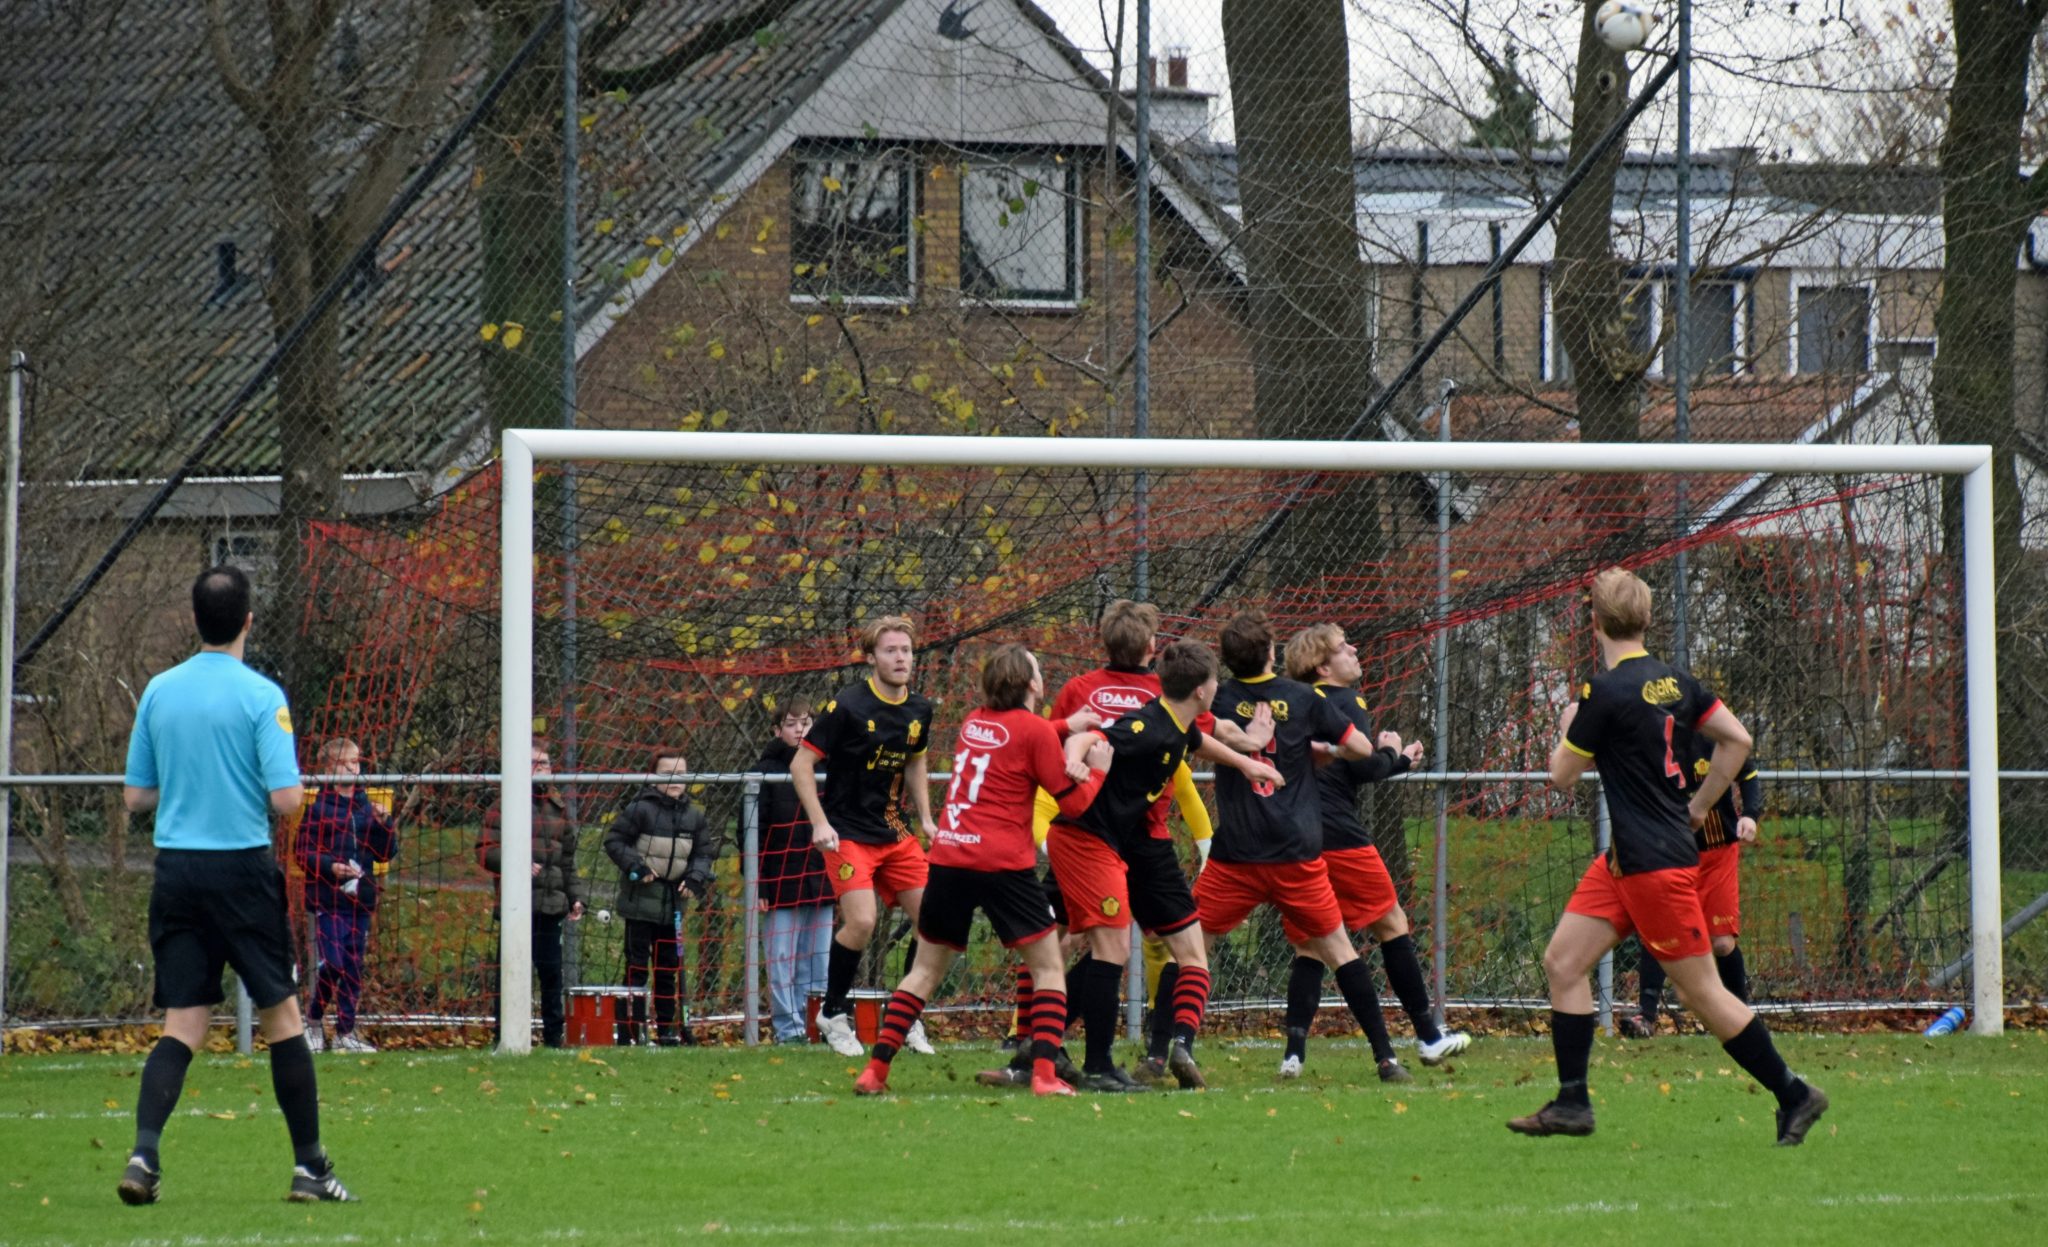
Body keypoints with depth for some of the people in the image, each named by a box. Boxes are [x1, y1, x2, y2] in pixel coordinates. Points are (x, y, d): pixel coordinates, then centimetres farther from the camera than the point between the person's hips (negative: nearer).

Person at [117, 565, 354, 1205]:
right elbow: (285, 799, -15)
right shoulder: (260, 695, -9)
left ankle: (143, 1153, -15)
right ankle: (309, 1166, 9)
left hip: (175, 868, 4)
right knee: (282, 1015, 6)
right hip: (243, 866, -4)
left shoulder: (158, 691, 4)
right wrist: (294, 790, 8)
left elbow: (135, 797, 10)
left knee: (183, 1025, 4)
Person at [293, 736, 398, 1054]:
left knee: (354, 968, 7)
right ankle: (314, 1020, 10)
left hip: (360, 898, 5)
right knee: (332, 963, -11)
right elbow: (302, 851, -6)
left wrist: (383, 825, -5)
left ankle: (346, 1032, 15)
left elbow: (386, 853, 12)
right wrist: (331, 866, -20)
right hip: (327, 898, -5)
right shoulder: (319, 807, -5)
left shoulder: (366, 806, 10)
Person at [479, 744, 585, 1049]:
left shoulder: (558, 808, 17)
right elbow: (485, 851, -8)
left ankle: (553, 1033, 17)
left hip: (551, 905, 5)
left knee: (551, 970, 9)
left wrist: (576, 897, 16)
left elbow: (568, 861, 24)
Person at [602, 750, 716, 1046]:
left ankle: (667, 1027, 18)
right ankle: (630, 1029, -6)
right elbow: (614, 841, -6)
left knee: (669, 966, 11)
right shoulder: (640, 809, -8)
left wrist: (696, 877, -5)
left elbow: (705, 852, 13)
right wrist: (635, 866, -18)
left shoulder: (694, 815, 7)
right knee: (637, 966, -6)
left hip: (673, 903, 5)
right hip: (640, 901, -5)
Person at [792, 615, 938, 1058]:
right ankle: (832, 1014, -1)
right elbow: (801, 764, -11)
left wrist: (925, 818, 12)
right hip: (848, 834, -6)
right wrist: (820, 824, -17)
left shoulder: (919, 710, 5)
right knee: (861, 921, -22)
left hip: (895, 834, 6)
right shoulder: (847, 706, -14)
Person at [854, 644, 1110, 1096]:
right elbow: (1073, 803, 0)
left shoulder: (974, 723, 13)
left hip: (948, 857, 5)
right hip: (1003, 865, -5)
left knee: (927, 970, 14)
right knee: (1048, 967, 7)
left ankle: (876, 1069, 6)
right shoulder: (1034, 730, -4)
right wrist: (1096, 771, 18)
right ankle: (1044, 1074, -6)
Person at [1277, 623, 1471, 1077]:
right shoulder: (1346, 703, -7)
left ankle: (1295, 1048, -4)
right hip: (1339, 835, -7)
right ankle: (1428, 1036, 12)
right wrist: (1390, 752, 6)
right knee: (1392, 923, 7)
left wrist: (1398, 761, 30)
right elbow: (1363, 767, -16)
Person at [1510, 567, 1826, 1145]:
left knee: (1702, 992, -3)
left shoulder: (1606, 692, -17)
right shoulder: (1672, 681, 6)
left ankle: (1794, 1095, 4)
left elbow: (1562, 775, -8)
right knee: (1563, 963, 7)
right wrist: (1697, 807, 17)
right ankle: (1572, 1103, 6)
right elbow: (1738, 739, 10)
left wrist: (1568, 726, 12)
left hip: (1655, 863, -9)